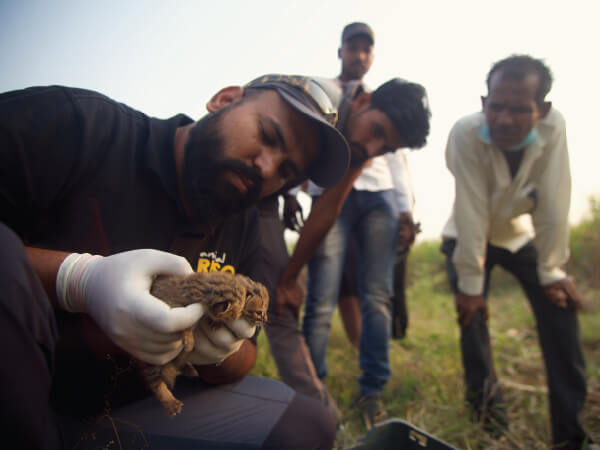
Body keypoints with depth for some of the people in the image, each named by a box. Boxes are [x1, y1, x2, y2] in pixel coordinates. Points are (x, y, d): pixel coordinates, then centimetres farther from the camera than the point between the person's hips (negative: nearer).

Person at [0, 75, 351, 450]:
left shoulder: (243, 226, 4)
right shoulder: (75, 123, -13)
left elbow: (242, 360, 8)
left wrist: (222, 353, -14)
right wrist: (78, 278, -33)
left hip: (128, 412, 5)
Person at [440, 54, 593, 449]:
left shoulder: (554, 127, -26)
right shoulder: (466, 134, -32)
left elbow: (553, 204, -23)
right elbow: (471, 213, -33)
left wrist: (552, 271, -20)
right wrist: (470, 283, -28)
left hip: (521, 234, 2)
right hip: (468, 238, -1)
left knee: (560, 306, -11)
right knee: (473, 309, -12)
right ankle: (486, 401, 15)